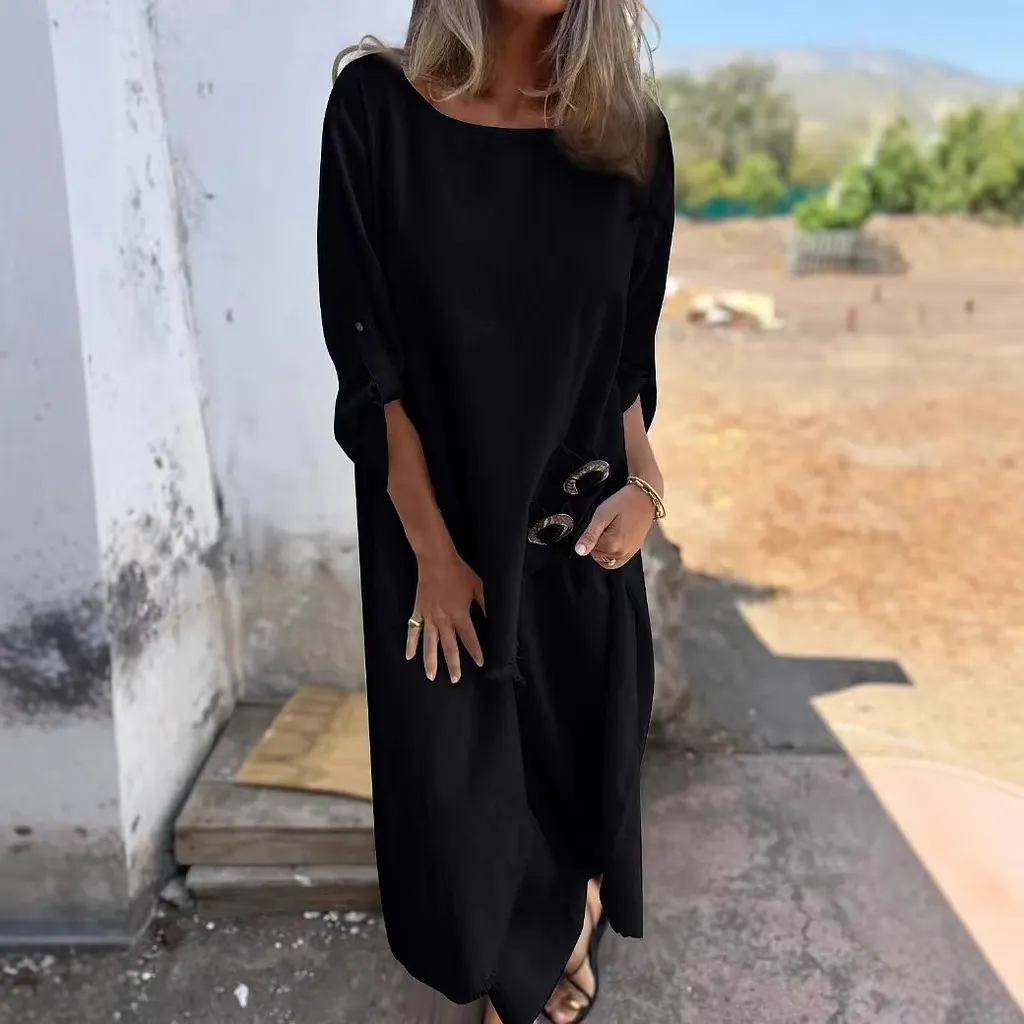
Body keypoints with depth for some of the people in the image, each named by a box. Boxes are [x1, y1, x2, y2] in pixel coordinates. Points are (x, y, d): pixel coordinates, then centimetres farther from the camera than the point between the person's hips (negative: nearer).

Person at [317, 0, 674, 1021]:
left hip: (582, 526, 3)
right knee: (460, 789, 10)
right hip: (439, 523, -2)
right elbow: (371, 354, -10)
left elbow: (629, 351, 6)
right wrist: (431, 545, -13)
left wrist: (644, 482, -9)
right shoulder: (377, 104, -7)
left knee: (582, 765, 16)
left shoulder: (628, 131, 1)